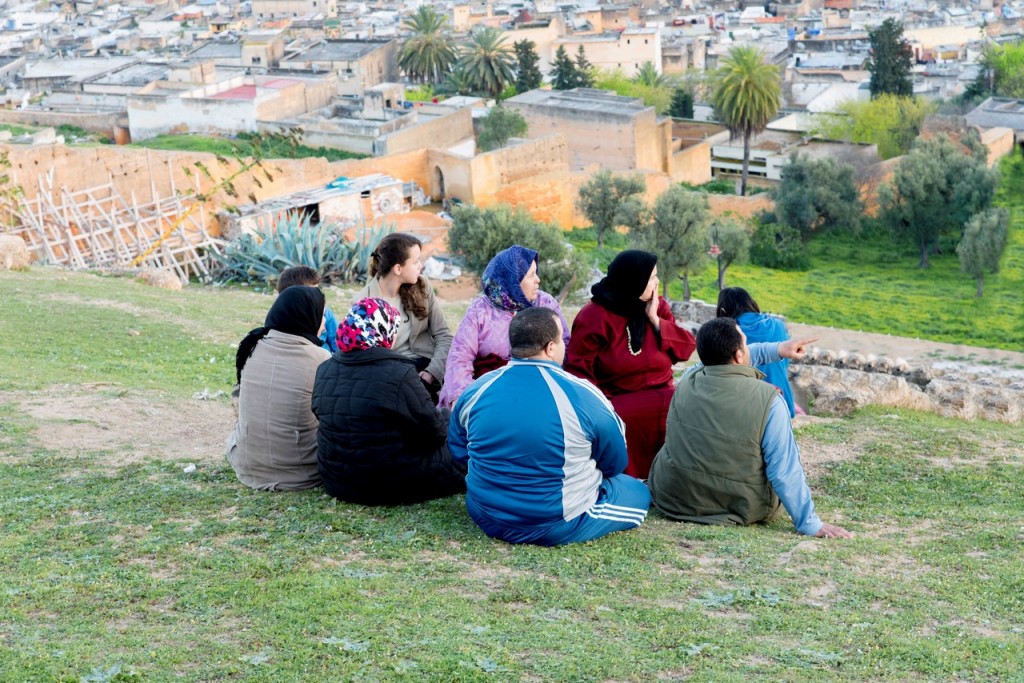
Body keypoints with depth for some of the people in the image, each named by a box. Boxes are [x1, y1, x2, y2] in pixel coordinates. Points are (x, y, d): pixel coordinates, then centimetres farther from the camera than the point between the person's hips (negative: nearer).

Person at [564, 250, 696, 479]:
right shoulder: (594, 316, -5)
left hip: (660, 397, 4)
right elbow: (578, 369, -7)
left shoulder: (658, 307, 9)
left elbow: (686, 348, 5)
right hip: (618, 401, -4)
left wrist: (656, 320, -6)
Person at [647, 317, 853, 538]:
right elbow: (785, 472, -20)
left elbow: (724, 358, 16)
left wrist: (775, 350, 22)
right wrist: (810, 524, -12)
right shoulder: (768, 400, -22)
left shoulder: (688, 380, -8)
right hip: (737, 510, -3)